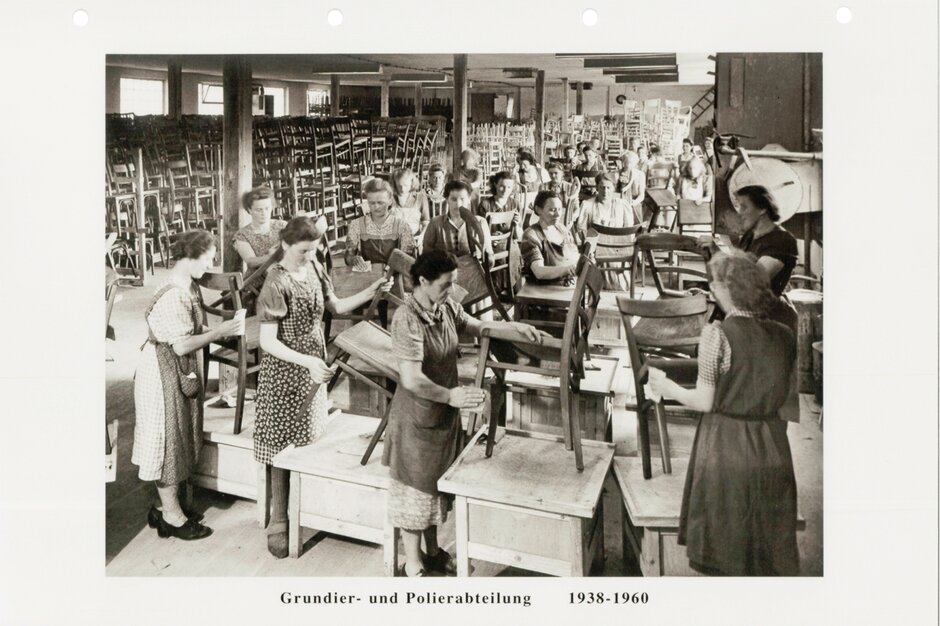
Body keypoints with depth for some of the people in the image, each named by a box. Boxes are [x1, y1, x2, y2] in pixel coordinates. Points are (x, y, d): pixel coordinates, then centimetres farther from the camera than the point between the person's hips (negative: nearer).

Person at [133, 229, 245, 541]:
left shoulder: (187, 287, 7)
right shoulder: (173, 295, -24)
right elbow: (182, 345, -25)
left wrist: (221, 330, 2)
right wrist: (220, 331, -18)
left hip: (180, 373, 10)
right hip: (164, 374, -10)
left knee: (176, 440, 17)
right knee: (168, 440, 1)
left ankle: (167, 506, 29)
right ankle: (172, 517, 13)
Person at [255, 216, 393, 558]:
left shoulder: (315, 269, 0)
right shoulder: (276, 284, -20)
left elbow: (336, 306, 14)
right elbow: (267, 341, -21)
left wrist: (371, 291, 3)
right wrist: (307, 361, -31)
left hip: (313, 369, 6)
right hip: (284, 373, -6)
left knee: (308, 442, 14)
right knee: (282, 449, 4)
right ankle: (278, 523, 16)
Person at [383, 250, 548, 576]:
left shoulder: (446, 307, -2)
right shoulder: (407, 319, -26)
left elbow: (476, 326, 15)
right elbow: (412, 380, -31)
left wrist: (515, 328, 3)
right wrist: (450, 396, -31)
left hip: (443, 414, 8)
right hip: (416, 417, -8)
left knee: (436, 484, 21)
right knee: (416, 488, 6)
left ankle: (433, 552, 38)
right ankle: (413, 565, 22)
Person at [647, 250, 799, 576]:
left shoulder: (718, 334, -14)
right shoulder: (784, 335, 2)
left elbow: (704, 402, -11)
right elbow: (781, 396, 9)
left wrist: (668, 388, 6)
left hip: (727, 451, -5)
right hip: (772, 452, 5)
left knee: (728, 554, 10)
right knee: (771, 551, 16)